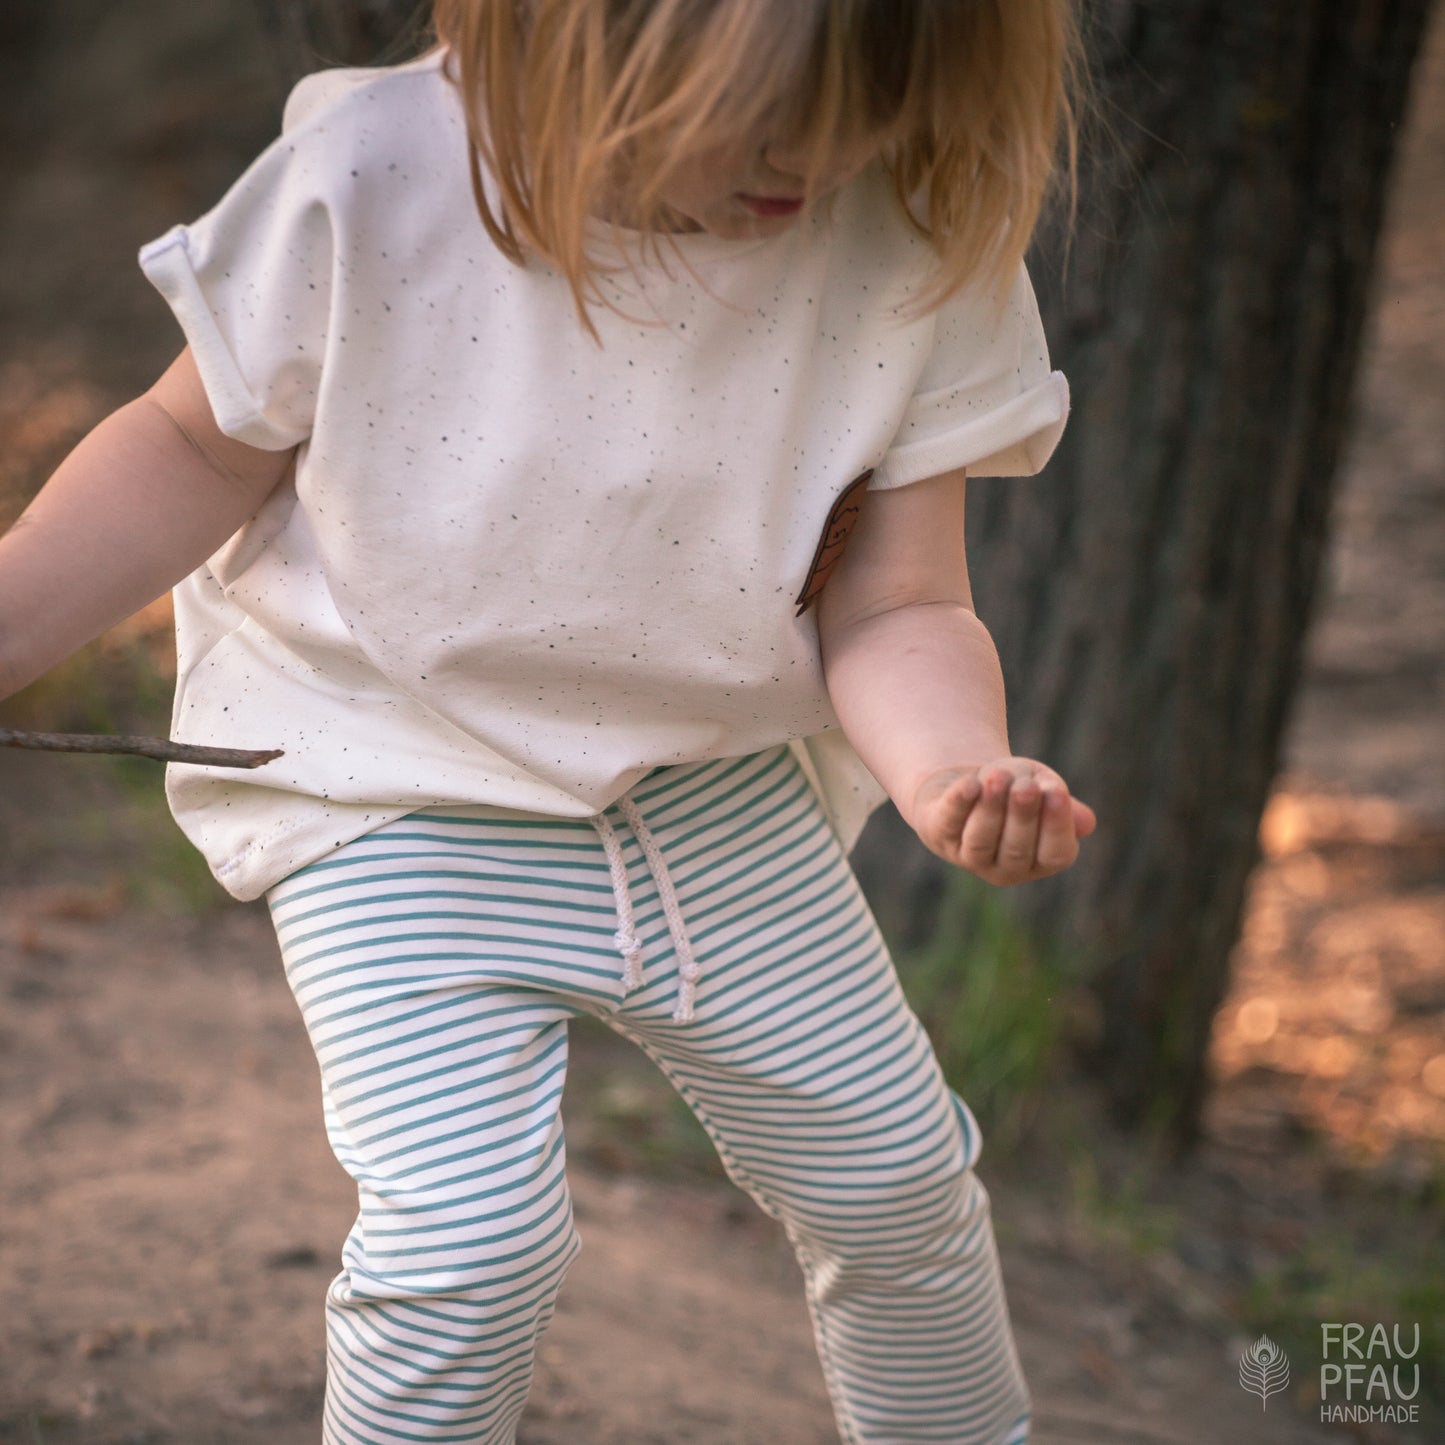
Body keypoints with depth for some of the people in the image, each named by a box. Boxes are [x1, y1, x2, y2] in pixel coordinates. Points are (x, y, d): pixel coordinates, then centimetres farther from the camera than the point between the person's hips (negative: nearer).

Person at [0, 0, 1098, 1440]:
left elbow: (893, 607, -12)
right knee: (469, 1237, -17)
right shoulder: (373, 184, -25)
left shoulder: (918, 257, -19)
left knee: (899, 1179, 13)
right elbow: (200, 451, -8)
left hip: (714, 787, 3)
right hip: (396, 789, -3)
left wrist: (953, 772, -33)